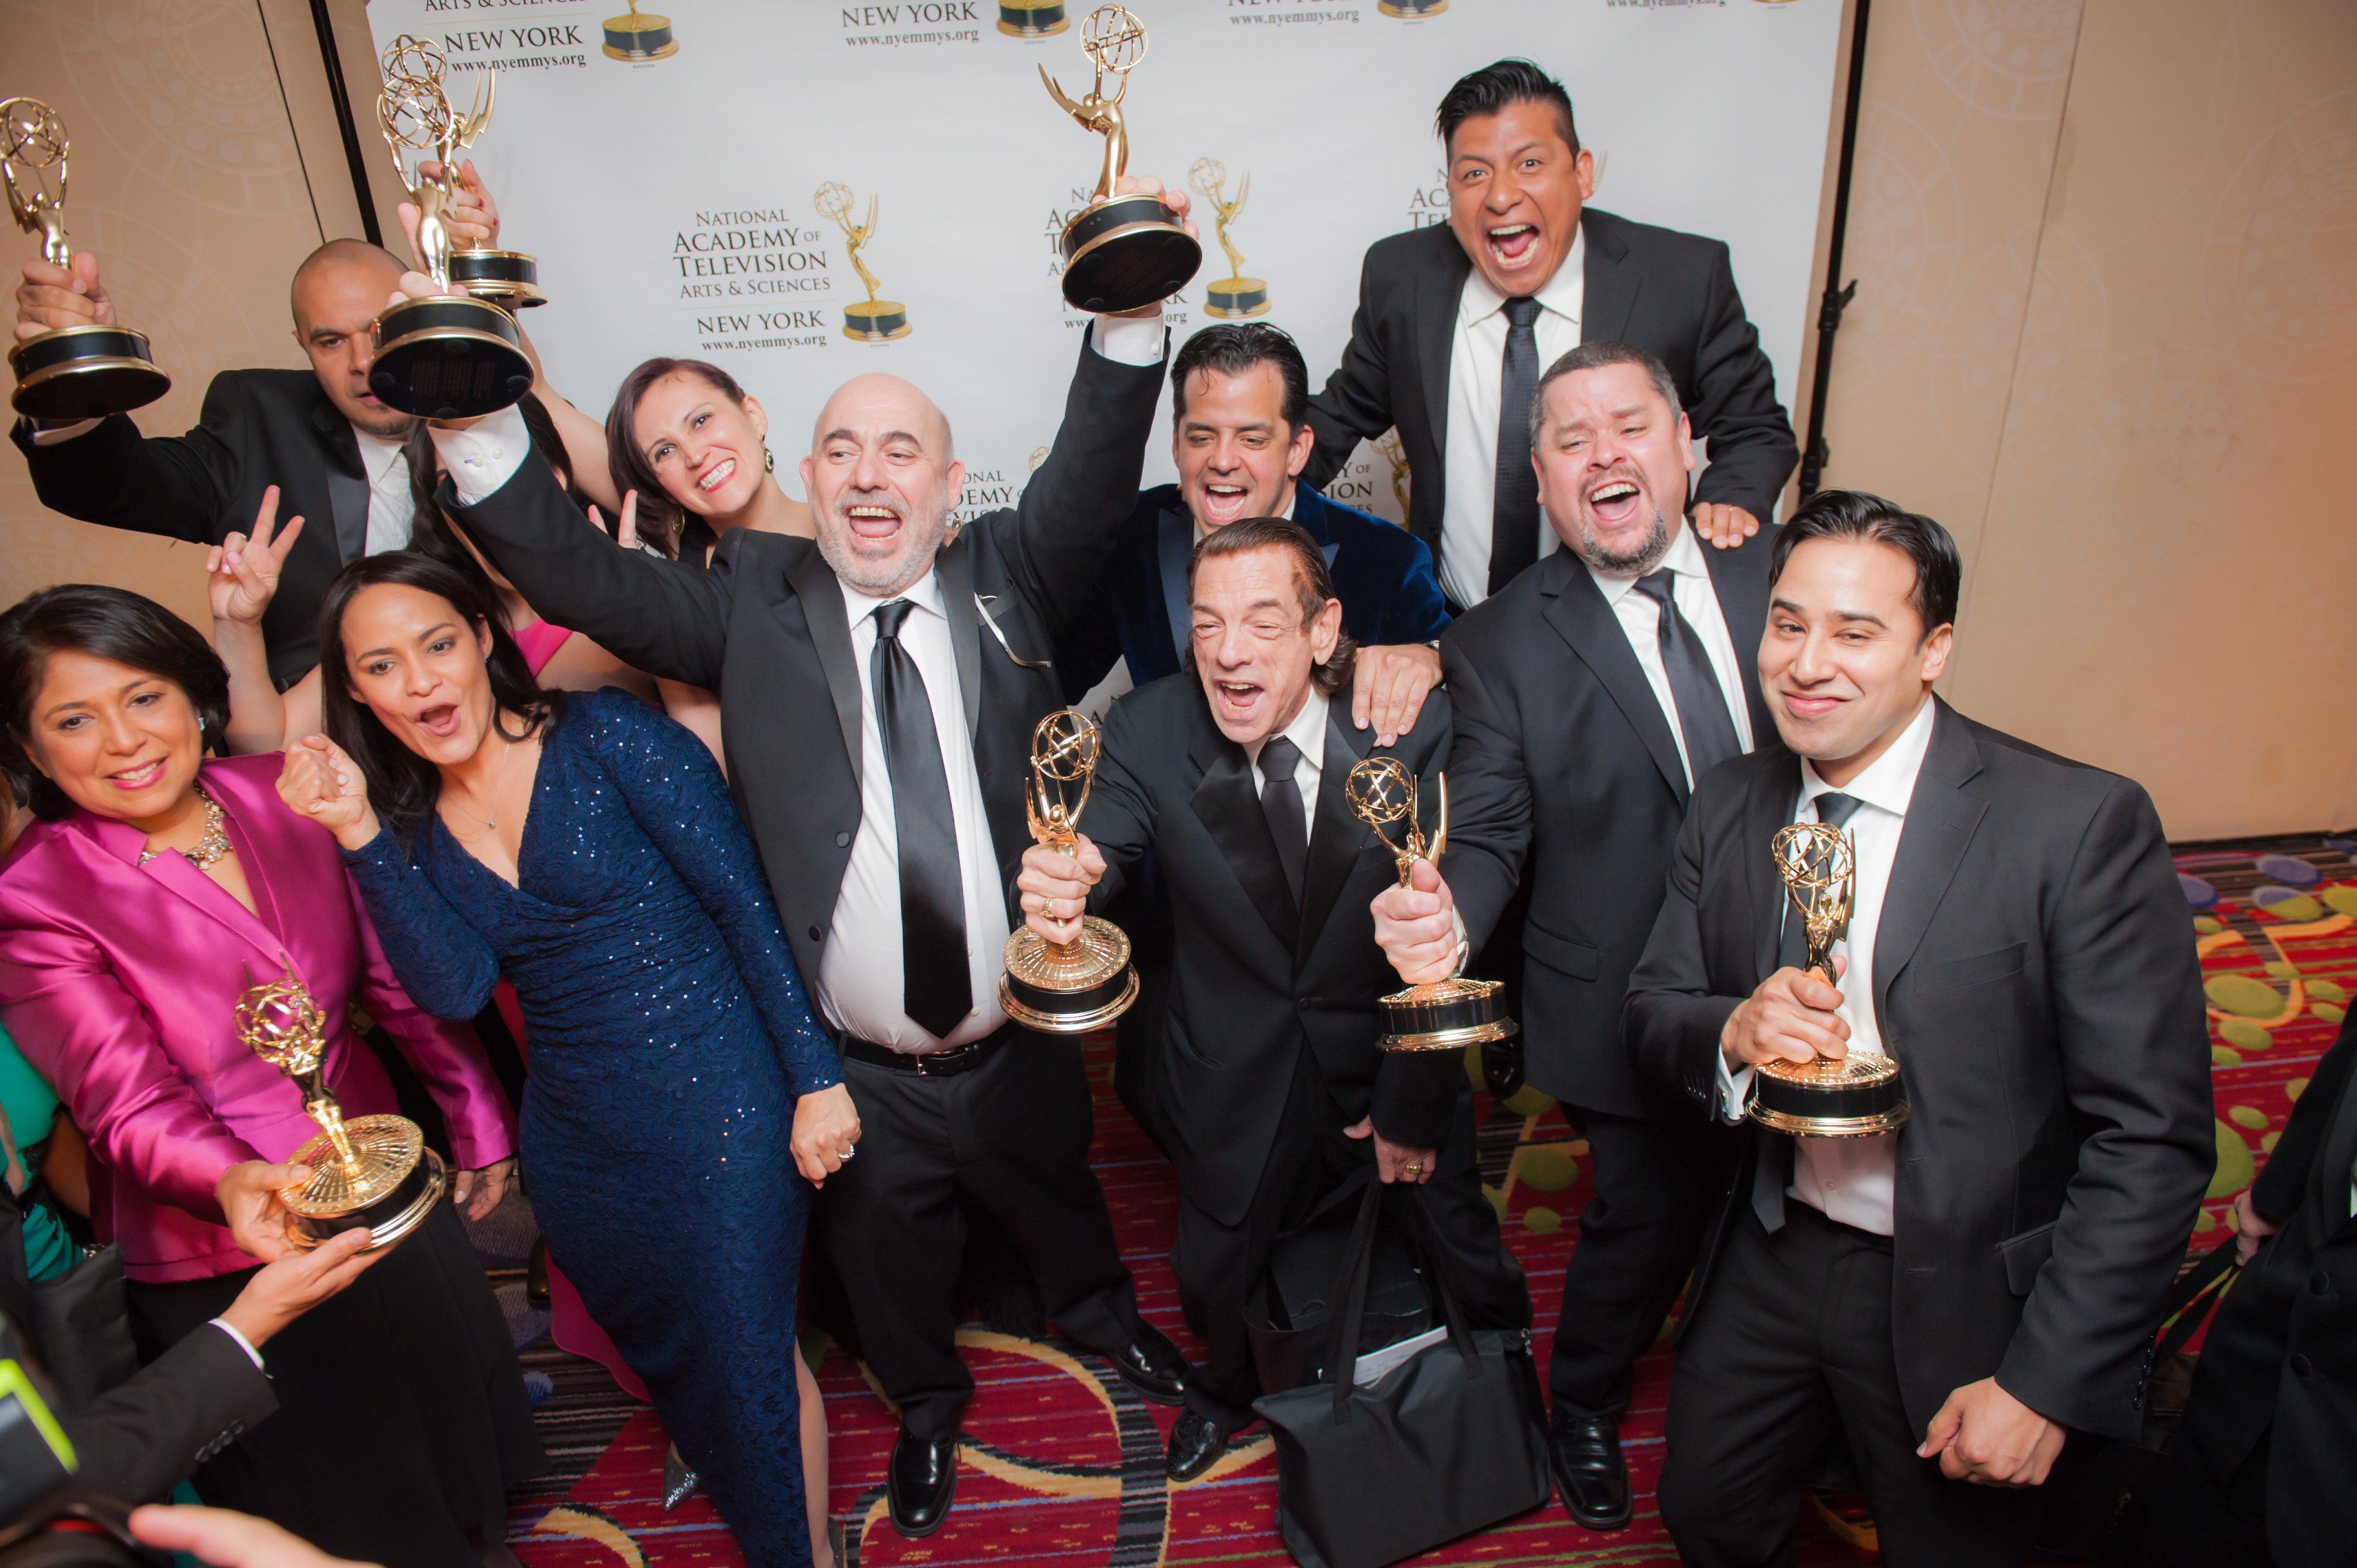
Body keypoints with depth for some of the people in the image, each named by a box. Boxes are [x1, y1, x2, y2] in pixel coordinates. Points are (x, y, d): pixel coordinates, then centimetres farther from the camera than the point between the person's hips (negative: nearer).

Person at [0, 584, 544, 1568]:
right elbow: (128, 1100, -22)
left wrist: (481, 1127, 8)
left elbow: (400, 978, 2)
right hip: (224, 1272, -3)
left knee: (469, 1430, 26)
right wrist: (233, 1181, -43)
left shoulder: (282, 796, -6)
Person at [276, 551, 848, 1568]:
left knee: (747, 1342, 6)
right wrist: (361, 832, -16)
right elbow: (455, 989, -9)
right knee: (651, 1339, 23)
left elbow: (750, 904, -13)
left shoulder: (606, 737, -11)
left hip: (716, 1096, -5)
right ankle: (716, 1468, 52)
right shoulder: (408, 823, 5)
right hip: (574, 1132, 5)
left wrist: (814, 1077, -17)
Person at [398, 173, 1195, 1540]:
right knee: (887, 1246, 23)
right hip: (854, 1066, 0)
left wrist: (1130, 317, -34)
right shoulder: (753, 603, -7)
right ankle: (929, 1402, 55)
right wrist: (469, 411, -28)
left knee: (1060, 1195, 28)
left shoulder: (1007, 580, -6)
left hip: (1019, 1040, 1)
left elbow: (1093, 481, -20)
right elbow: (572, 571, -14)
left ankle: (1103, 1318, 61)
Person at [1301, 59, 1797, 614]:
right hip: (1445, 632, 1)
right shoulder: (1398, 277, 0)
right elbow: (1343, 415, 12)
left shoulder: (1686, 278, -5)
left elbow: (1755, 430, 5)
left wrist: (1729, 505, -16)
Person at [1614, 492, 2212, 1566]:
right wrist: (1735, 1032, -22)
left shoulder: (2081, 824, -19)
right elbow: (1651, 1015, 1)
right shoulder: (1728, 806, -3)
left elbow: (2152, 1135, -17)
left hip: (1966, 1296, -4)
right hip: (1767, 1264, 4)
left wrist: (2048, 1381, -17)